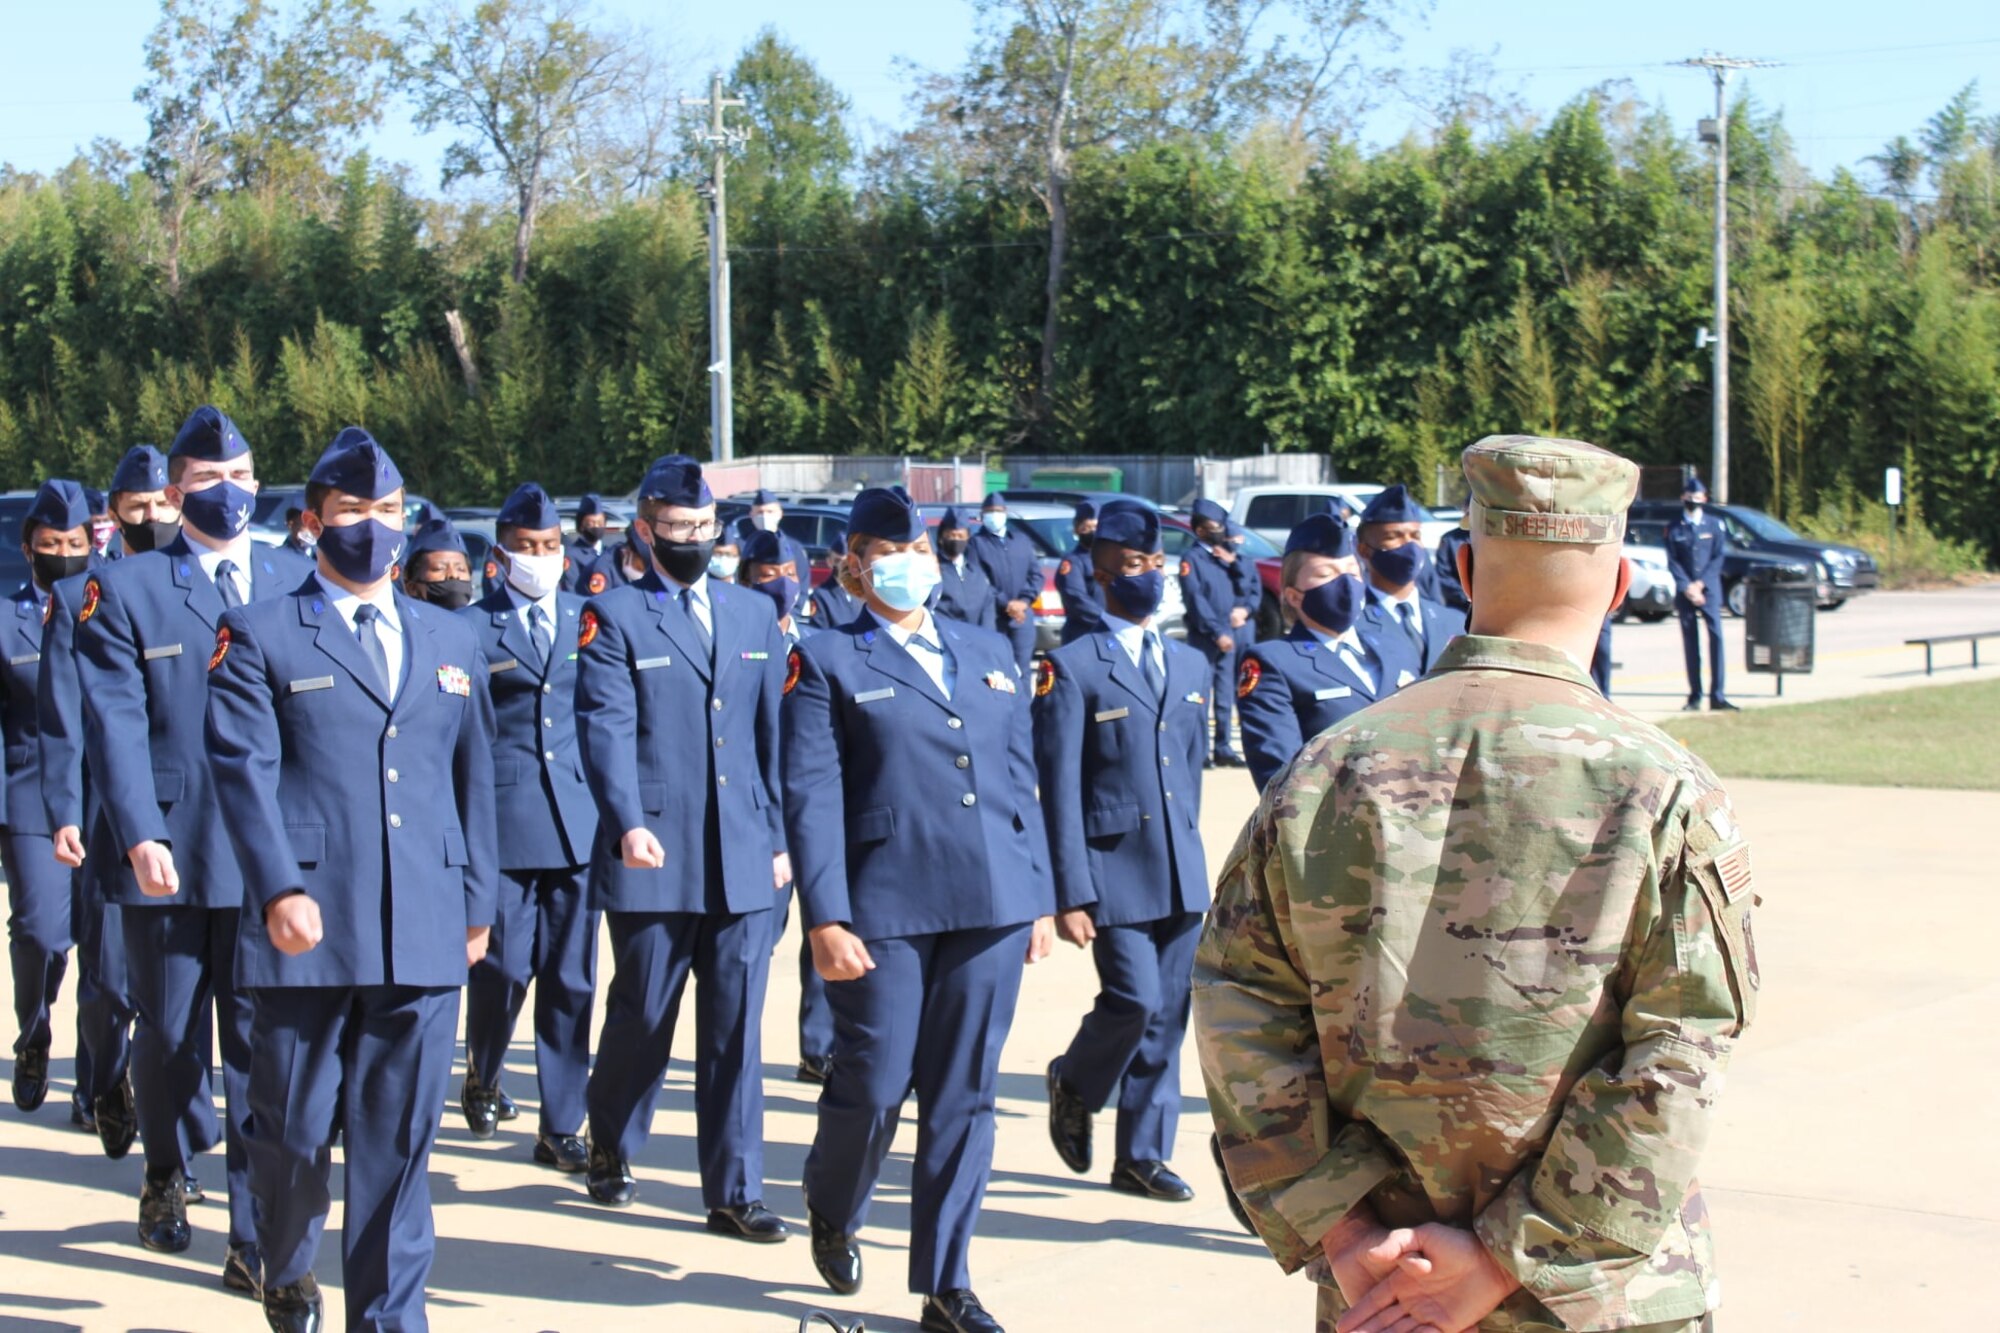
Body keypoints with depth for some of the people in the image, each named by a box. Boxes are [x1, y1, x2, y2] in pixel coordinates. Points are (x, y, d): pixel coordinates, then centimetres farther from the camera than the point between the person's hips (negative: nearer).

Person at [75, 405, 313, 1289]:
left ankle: (257, 1237, 3)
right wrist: (141, 837, -18)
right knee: (171, 1035, 12)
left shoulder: (298, 584, 10)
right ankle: (168, 1176, 38)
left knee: (264, 1046, -1)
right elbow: (114, 728, -5)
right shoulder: (124, 592, 2)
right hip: (171, 852, -1)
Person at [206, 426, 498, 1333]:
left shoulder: (449, 638, 16)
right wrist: (280, 890, -18)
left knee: (400, 1142, 3)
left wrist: (478, 902, 13)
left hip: (424, 937, 3)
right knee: (294, 1130, 4)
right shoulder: (261, 636, 3)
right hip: (308, 930, -3)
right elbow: (245, 772, -7)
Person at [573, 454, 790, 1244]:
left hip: (742, 861, 3)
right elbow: (606, 729, -12)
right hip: (654, 857, -3)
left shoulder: (755, 615, 13)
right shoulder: (615, 618, 0)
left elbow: (774, 733, 15)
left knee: (736, 1028, 2)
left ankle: (734, 1192, 7)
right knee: (643, 1017, 7)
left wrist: (780, 838, 10)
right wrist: (628, 823, -25)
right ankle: (611, 1149, 31)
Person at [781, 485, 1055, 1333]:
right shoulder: (827, 665, 2)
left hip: (993, 906, 4)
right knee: (874, 1088, -1)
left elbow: (1020, 780, 17)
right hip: (887, 908, -4)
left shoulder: (989, 655, 16)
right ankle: (831, 1209, 31)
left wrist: (1040, 897, 12)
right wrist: (826, 919, -13)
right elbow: (811, 799, -5)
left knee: (964, 1099, 6)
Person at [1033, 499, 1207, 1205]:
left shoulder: (1190, 665, 14)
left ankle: (1143, 1156, 16)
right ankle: (1075, 1083, 17)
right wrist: (1071, 894, -12)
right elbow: (1058, 789, -8)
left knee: (1167, 1016, 6)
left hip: (1182, 873, 6)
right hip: (1113, 867, -6)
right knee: (1133, 1000, -13)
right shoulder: (1071, 668, -6)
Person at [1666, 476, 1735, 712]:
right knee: (1690, 642, 2)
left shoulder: (1714, 525, 6)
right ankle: (1694, 697, 6)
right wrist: (1687, 587, -11)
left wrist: (1701, 583, -8)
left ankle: (1717, 695, -11)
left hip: (1709, 590, -1)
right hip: (1684, 592, 1)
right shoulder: (1674, 528, 7)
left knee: (1716, 637, -11)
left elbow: (1719, 557, 2)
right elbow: (1672, 562, 2)